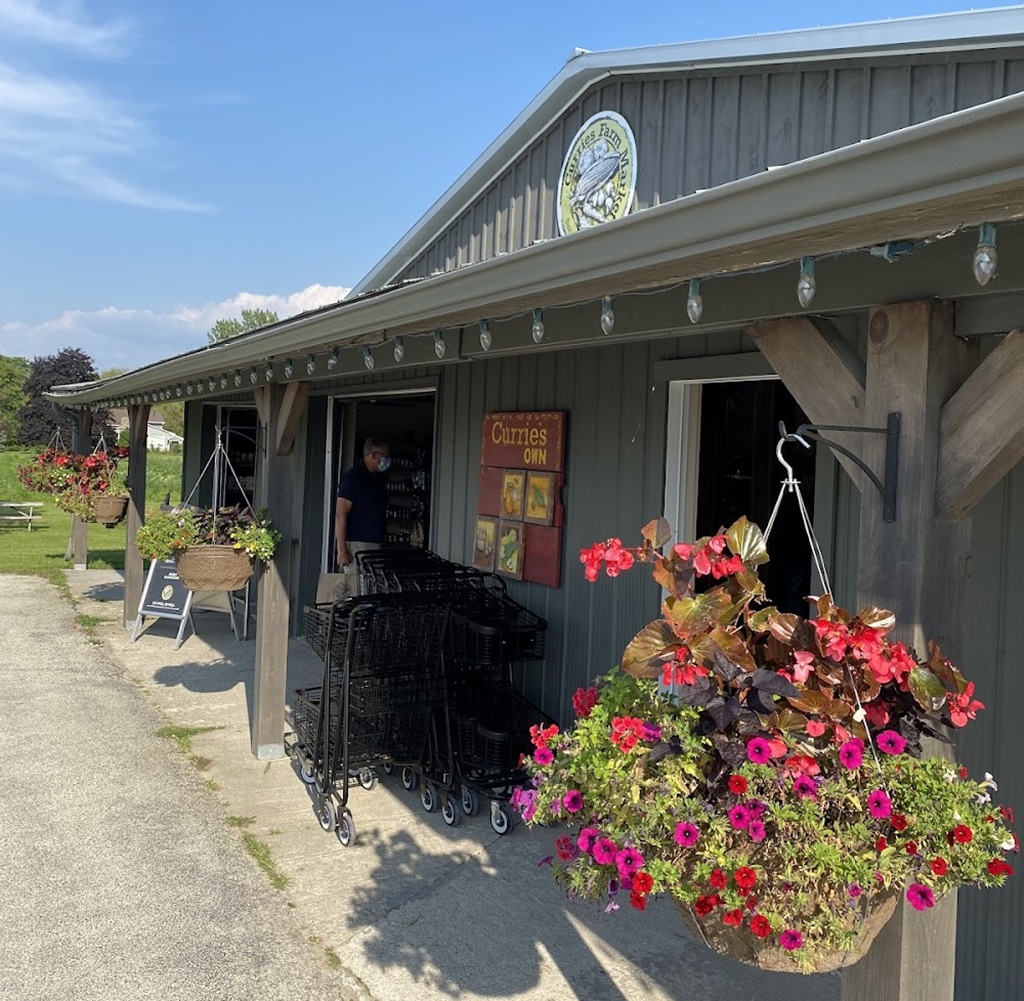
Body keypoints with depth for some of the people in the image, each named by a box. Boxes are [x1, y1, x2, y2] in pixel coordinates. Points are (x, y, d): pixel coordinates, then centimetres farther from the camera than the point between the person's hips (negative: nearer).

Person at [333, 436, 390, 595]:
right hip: (356, 545, -8)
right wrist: (342, 550, -19)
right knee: (356, 593, -10)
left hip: (374, 546, 8)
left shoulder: (378, 479, 16)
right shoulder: (353, 477, -10)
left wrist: (382, 544, 20)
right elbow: (340, 515, -14)